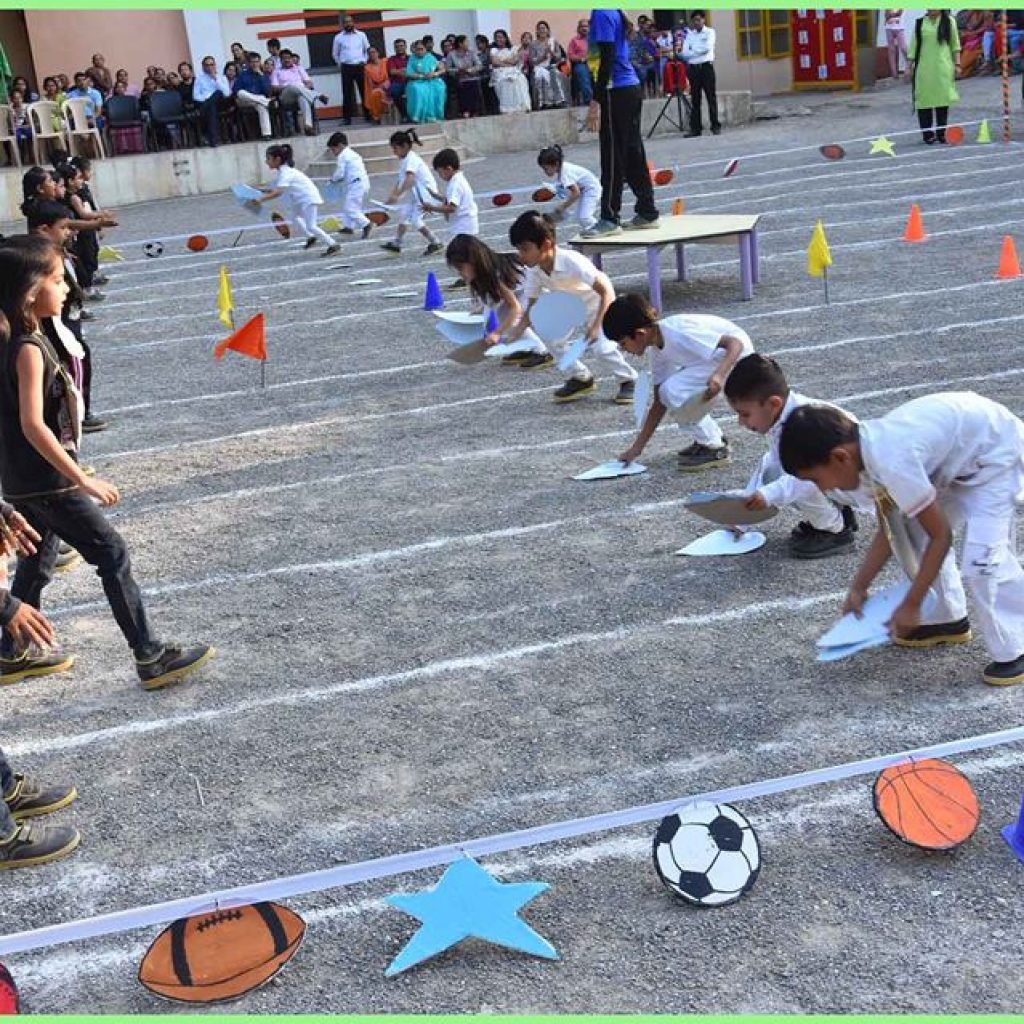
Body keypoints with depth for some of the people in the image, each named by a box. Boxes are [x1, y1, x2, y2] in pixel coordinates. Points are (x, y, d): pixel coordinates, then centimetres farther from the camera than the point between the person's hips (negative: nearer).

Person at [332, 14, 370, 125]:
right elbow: (335, 54, 14)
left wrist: (364, 61, 7)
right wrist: (340, 64, 8)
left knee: (364, 91, 2)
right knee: (347, 93, -1)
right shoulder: (338, 37, 3)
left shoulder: (361, 35, 5)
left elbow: (367, 50, 14)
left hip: (360, 66, 1)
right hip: (346, 68, 0)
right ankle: (346, 117, 2)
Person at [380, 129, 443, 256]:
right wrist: (393, 194, 3)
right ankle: (396, 243, 24)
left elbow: (410, 179, -35)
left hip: (425, 192, -10)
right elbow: (401, 180, 12)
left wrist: (397, 195, -43)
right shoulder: (405, 159, 8)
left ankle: (435, 243, 1)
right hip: (415, 193, 10)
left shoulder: (412, 159, -22)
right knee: (404, 213, 14)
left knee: (415, 220, -11)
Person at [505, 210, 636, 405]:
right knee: (552, 338, -9)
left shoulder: (572, 261, -38)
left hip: (597, 303, -6)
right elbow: (533, 306, -10)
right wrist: (519, 329, -27)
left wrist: (596, 325, -45)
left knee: (601, 346, -22)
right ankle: (581, 378, 13)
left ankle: (629, 381, 4)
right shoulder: (533, 270, -19)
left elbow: (606, 291, -37)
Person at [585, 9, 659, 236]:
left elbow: (607, 60, -19)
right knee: (633, 155, 11)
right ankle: (647, 213, 15)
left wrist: (596, 101, -19)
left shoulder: (602, 14, -12)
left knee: (613, 157, -5)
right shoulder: (616, 13, 15)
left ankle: (610, 219, 0)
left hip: (616, 93, -9)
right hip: (631, 89, 9)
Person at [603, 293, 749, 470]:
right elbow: (659, 403, 3)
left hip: (735, 355, -9)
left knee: (672, 391, -18)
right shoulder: (656, 348, -1)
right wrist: (637, 448, 3)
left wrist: (719, 375, -48)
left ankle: (715, 449, -5)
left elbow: (735, 343, -30)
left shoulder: (679, 334, -28)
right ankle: (711, 439, 16)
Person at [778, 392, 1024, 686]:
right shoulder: (870, 447, -6)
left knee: (982, 557, -17)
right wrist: (859, 587, 7)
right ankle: (946, 619, 24)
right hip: (962, 448, 9)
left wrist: (911, 606, -14)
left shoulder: (893, 463, -33)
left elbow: (941, 536, -22)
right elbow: (889, 530, 5)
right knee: (913, 530, 9)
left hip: (998, 452, -9)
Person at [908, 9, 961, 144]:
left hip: (943, 68, 0)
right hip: (924, 68, 0)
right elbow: (914, 45, 8)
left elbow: (955, 45, 6)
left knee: (942, 99, 1)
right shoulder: (919, 23, 6)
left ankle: (941, 133, 9)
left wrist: (957, 64, 1)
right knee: (924, 99, -2)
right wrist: (909, 66, 4)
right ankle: (928, 134, 3)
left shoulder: (949, 21, 4)